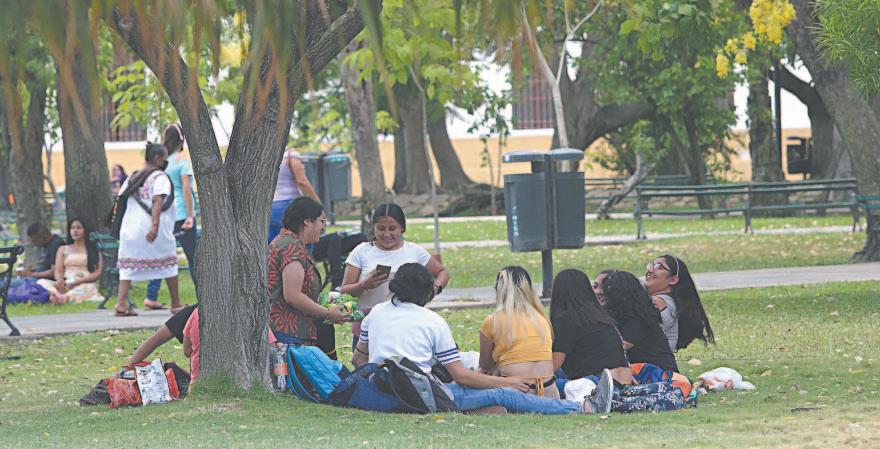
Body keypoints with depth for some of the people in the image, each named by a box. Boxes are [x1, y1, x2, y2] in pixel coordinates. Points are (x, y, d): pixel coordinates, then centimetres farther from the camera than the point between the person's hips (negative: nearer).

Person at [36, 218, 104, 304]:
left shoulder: (93, 249, 16)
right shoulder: (63, 249, 24)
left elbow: (98, 273, 4)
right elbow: (58, 271, 12)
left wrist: (79, 281, -12)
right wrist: (60, 280, -14)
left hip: (86, 284, -3)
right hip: (65, 285, 3)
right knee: (42, 282, -26)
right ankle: (59, 296, -56)